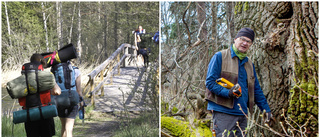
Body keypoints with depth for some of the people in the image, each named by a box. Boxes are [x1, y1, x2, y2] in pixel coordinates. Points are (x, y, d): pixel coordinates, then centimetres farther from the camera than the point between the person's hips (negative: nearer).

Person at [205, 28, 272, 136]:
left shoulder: (249, 64, 20)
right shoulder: (220, 57, 0)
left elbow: (256, 90, 24)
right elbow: (210, 82, -7)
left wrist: (266, 109, 16)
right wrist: (227, 93, -21)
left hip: (242, 114, 7)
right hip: (223, 112, -7)